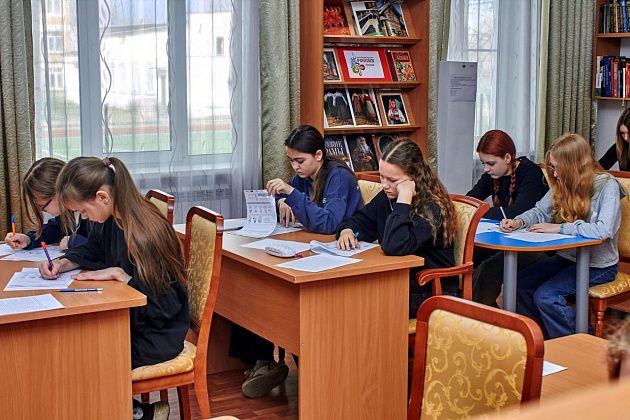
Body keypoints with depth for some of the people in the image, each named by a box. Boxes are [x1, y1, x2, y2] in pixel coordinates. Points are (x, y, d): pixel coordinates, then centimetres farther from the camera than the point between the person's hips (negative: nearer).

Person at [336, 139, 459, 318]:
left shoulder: (431, 207, -20)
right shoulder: (387, 196, 4)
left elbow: (395, 246, -34)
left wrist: (404, 198, -28)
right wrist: (347, 230, -8)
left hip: (431, 291, -7)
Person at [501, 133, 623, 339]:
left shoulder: (607, 185, -17)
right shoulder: (562, 184, 3)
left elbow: (604, 230, -31)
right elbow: (540, 211, 10)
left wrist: (559, 228, -28)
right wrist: (518, 221, -12)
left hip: (598, 264, -7)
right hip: (566, 257, 7)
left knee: (545, 296, -23)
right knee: (519, 284, -9)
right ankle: (542, 340, 7)